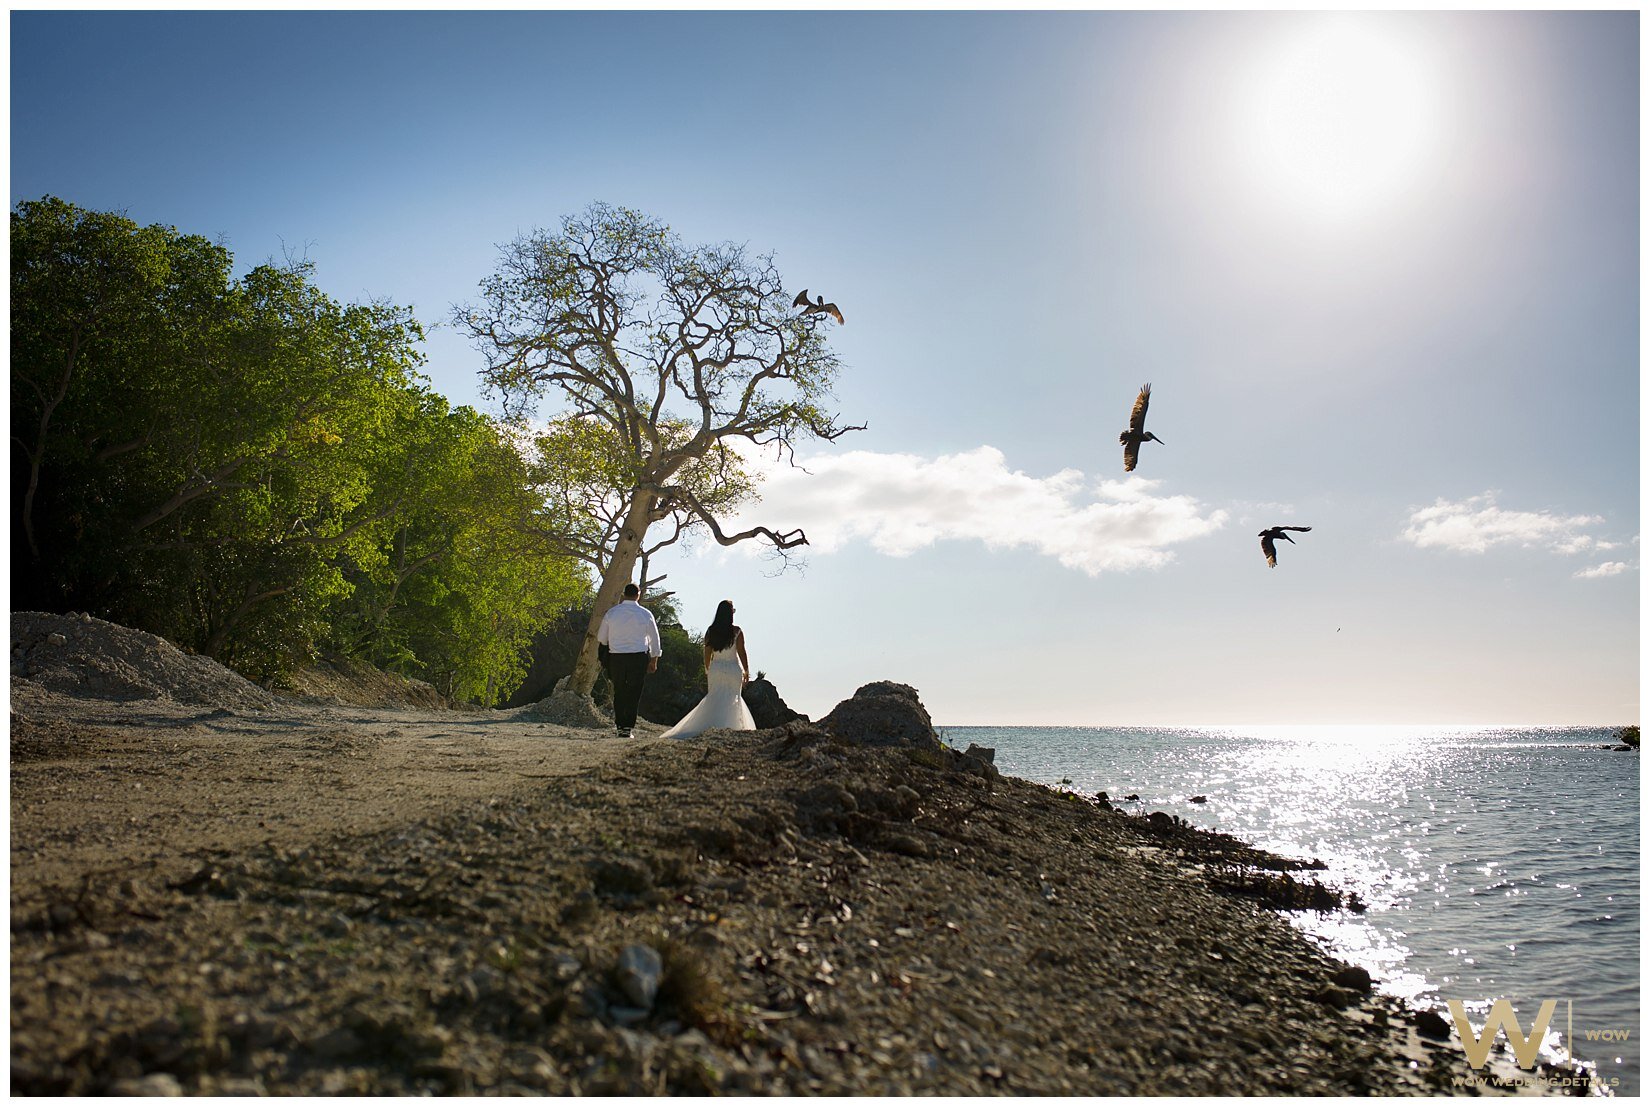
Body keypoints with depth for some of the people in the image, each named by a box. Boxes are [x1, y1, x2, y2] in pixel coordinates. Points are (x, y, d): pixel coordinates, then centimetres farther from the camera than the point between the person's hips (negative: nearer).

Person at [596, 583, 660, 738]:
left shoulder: (611, 612, 2)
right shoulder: (645, 614, -1)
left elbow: (601, 637, 9)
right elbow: (654, 638, 5)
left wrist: (602, 654, 25)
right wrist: (654, 660, 16)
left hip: (616, 657, 1)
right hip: (638, 657, -1)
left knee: (618, 693, 12)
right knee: (634, 693, 3)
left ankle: (620, 726, 12)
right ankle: (628, 727, -2)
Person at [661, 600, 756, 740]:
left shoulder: (710, 631, 0)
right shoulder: (737, 631, -9)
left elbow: (707, 653, 3)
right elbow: (741, 653, -7)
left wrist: (707, 671, 15)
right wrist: (746, 671, 3)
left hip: (716, 669, 3)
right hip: (733, 669, -2)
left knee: (714, 698, 12)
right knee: (732, 699, 8)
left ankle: (711, 726, 6)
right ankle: (728, 726, 1)